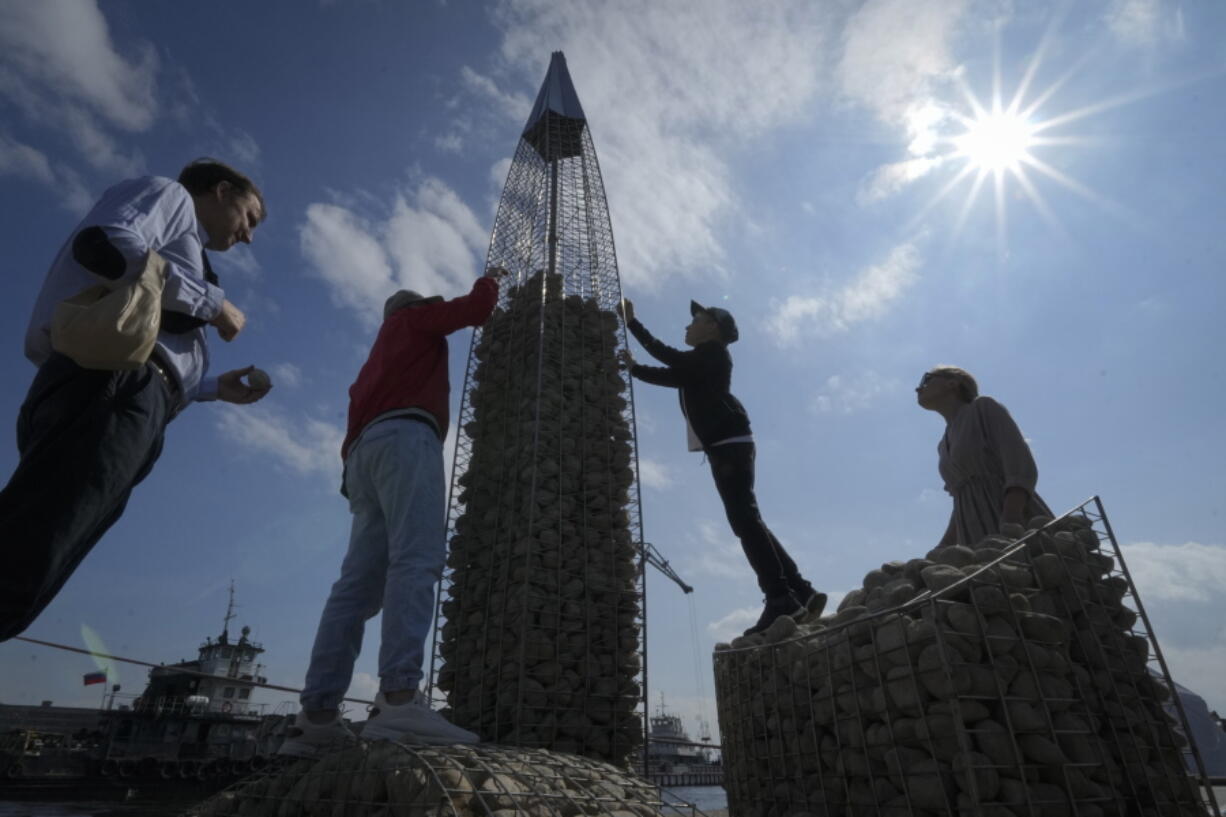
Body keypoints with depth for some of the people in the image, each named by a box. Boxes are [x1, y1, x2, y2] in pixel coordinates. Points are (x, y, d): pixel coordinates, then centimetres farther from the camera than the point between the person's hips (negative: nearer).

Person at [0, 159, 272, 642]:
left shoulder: (183, 256, 37)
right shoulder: (169, 194, 17)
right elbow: (100, 244, -8)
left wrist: (214, 388, 33)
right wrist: (212, 301, -1)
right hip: (114, 386, -9)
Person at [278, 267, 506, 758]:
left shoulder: (379, 357, 40)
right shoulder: (413, 318, 21)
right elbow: (475, 310, 17)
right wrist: (489, 282, 34)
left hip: (365, 451, 8)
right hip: (404, 438, -8)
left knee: (359, 582, -5)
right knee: (417, 560, -25)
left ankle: (317, 716, -13)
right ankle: (398, 699, -40)